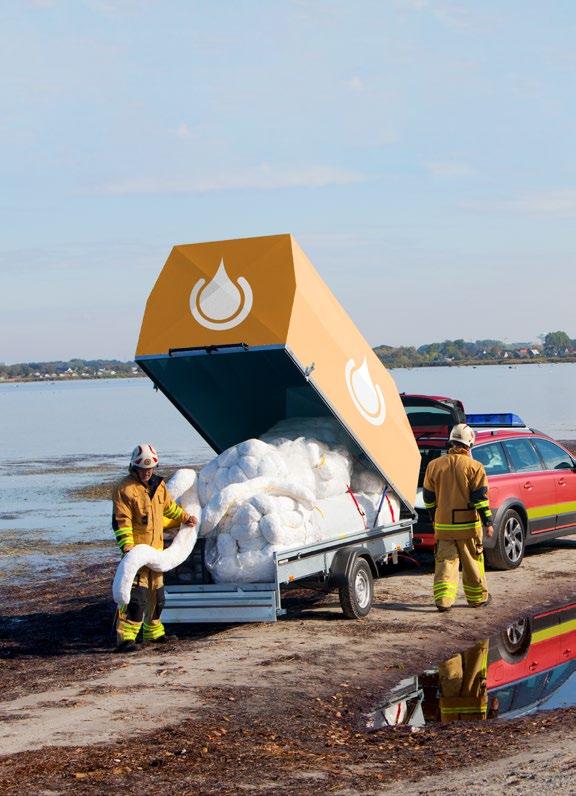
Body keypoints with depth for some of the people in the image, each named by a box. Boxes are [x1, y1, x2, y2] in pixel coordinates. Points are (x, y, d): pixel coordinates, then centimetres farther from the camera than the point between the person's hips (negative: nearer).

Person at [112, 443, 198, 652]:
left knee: (156, 593, 17)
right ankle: (125, 637, -18)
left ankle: (153, 632, 30)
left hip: (156, 548, 8)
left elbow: (168, 506, 31)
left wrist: (185, 517, 33)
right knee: (136, 594, -16)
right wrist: (127, 546, -25)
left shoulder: (158, 485, 11)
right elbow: (121, 521, -17)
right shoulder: (125, 489, -12)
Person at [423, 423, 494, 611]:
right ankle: (478, 598, 21)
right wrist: (488, 522, -7)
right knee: (472, 563, 11)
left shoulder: (434, 465, 4)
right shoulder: (474, 467, -8)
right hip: (468, 525, -2)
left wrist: (434, 518, 24)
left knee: (445, 562, 4)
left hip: (443, 525, 2)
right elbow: (480, 497, -11)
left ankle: (443, 600, -8)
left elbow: (429, 497, 11)